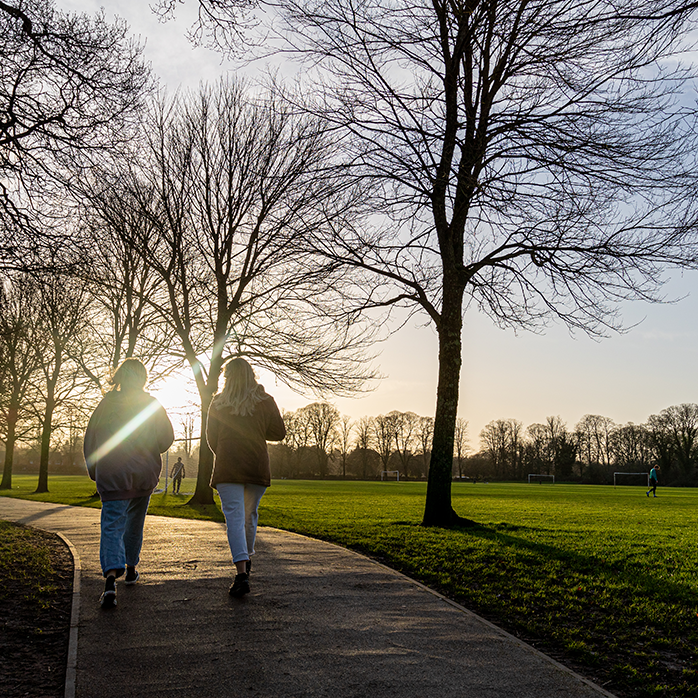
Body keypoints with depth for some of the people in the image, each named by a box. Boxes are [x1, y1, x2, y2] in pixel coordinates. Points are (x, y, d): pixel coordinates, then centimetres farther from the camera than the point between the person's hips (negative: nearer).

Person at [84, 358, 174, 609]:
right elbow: (167, 438, -3)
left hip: (112, 476, -2)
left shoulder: (106, 404, 0)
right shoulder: (152, 405, 0)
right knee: (134, 523, 21)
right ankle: (131, 569, 33)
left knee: (112, 527, -7)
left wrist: (95, 473, 14)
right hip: (145, 475, 2)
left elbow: (89, 441, 3)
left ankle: (111, 579, -26)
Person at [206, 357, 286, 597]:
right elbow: (279, 433, 4)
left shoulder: (218, 403, 1)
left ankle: (241, 572, -19)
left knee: (234, 517, -6)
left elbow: (211, 437, 8)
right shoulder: (265, 402, 1)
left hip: (227, 468, -2)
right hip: (258, 467, 2)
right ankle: (246, 558, 35)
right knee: (250, 514, 19)